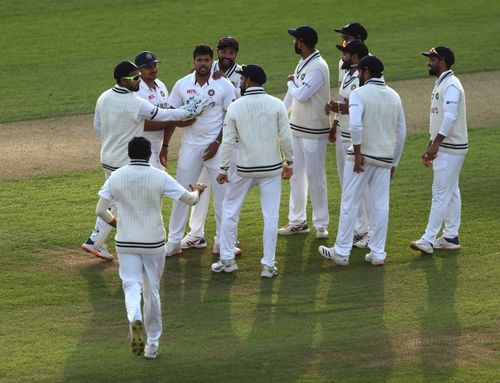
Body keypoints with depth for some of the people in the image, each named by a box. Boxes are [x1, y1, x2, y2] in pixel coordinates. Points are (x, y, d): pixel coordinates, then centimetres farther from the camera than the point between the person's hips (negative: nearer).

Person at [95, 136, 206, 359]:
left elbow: (100, 211, -2)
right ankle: (152, 344, 19)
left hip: (125, 242, 0)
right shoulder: (159, 177, -8)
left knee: (131, 285, 1)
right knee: (152, 291, 12)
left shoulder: (116, 177, -3)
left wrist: (114, 222, 19)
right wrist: (197, 192, 19)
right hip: (153, 241, 0)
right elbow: (189, 200, -5)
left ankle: (135, 319, -32)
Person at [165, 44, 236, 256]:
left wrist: (217, 143, -9)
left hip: (217, 146, -1)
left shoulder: (225, 85, -4)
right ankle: (174, 241, 9)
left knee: (222, 191, 1)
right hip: (190, 145, 1)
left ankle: (223, 241, 11)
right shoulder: (182, 85, 1)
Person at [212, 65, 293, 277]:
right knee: (271, 216, 5)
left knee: (229, 210, 15)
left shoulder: (235, 107, -7)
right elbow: (285, 137, -6)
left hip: (244, 169, -1)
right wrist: (289, 163, 7)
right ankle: (268, 265, 5)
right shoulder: (276, 104, -6)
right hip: (271, 168, 1)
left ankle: (227, 259, 17)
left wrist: (223, 169, 5)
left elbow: (228, 141, -5)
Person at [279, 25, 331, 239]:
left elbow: (301, 95, -28)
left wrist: (291, 82, -8)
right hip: (296, 128, 9)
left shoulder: (318, 67, -22)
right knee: (296, 174, 14)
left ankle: (321, 225, 6)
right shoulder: (303, 63, 9)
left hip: (314, 132, -9)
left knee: (315, 177, -2)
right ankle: (297, 221, 23)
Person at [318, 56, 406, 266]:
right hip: (385, 159, 5)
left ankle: (341, 252, 6)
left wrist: (358, 153, -19)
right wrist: (393, 163, 20)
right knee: (380, 205, 9)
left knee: (349, 203, 3)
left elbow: (355, 125, -25)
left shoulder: (360, 94, -10)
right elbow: (401, 133, 13)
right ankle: (378, 254, 11)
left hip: (362, 156, -5)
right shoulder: (394, 96, 10)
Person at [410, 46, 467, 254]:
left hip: (451, 149, -11)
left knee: (441, 193, -10)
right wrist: (430, 147, 21)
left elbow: (449, 117, -28)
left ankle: (429, 240, -13)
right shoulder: (440, 84, 16)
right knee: (451, 192, 13)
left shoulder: (451, 85, -17)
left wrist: (436, 144, -33)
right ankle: (450, 237, 18)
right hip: (442, 148, 11)